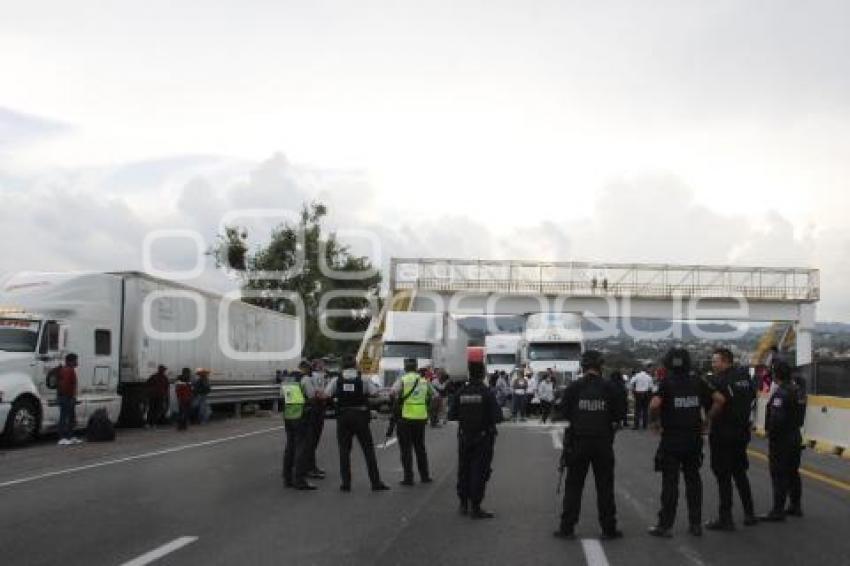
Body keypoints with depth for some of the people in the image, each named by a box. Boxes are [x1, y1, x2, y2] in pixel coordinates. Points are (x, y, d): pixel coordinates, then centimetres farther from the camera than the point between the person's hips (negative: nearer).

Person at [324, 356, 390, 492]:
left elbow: (326, 395, -6)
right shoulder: (363, 380, -4)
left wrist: (337, 397, 12)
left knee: (344, 450, 8)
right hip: (360, 416, -1)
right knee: (368, 450, 5)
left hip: (343, 416, 1)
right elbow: (375, 393, -7)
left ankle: (345, 483, 5)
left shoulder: (336, 380, -2)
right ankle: (376, 482, 4)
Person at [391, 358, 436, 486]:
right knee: (420, 447, 16)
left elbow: (393, 393, -20)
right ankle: (425, 476, 20)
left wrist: (396, 405, -5)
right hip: (421, 418, 4)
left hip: (405, 417, -4)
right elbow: (433, 395, 12)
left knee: (406, 449, 3)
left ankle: (408, 478, 2)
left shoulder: (402, 380, -7)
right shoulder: (424, 381, 7)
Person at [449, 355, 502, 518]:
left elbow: (452, 416, -1)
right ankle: (475, 507, 0)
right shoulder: (487, 393, -15)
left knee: (464, 470, 15)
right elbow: (497, 417, -18)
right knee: (479, 472, 0)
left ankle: (463, 504, 24)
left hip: (464, 437, 4)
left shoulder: (460, 393, -5)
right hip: (483, 438, -4)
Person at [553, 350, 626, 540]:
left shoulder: (574, 388, -7)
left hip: (578, 442, 0)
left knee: (573, 485, 7)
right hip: (603, 442, 0)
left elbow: (563, 412, -2)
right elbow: (620, 413, -1)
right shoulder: (608, 388, -6)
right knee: (605, 486, 9)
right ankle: (608, 529, 12)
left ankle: (567, 527, 6)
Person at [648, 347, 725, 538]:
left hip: (671, 440, -4)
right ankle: (696, 524, 18)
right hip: (694, 439, 4)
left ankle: (665, 525, 7)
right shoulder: (698, 383, 3)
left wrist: (655, 421, -8)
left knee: (670, 483, 2)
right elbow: (719, 399, 0)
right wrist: (708, 418, 9)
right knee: (693, 481, 14)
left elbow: (654, 404, -25)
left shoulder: (666, 383, -11)